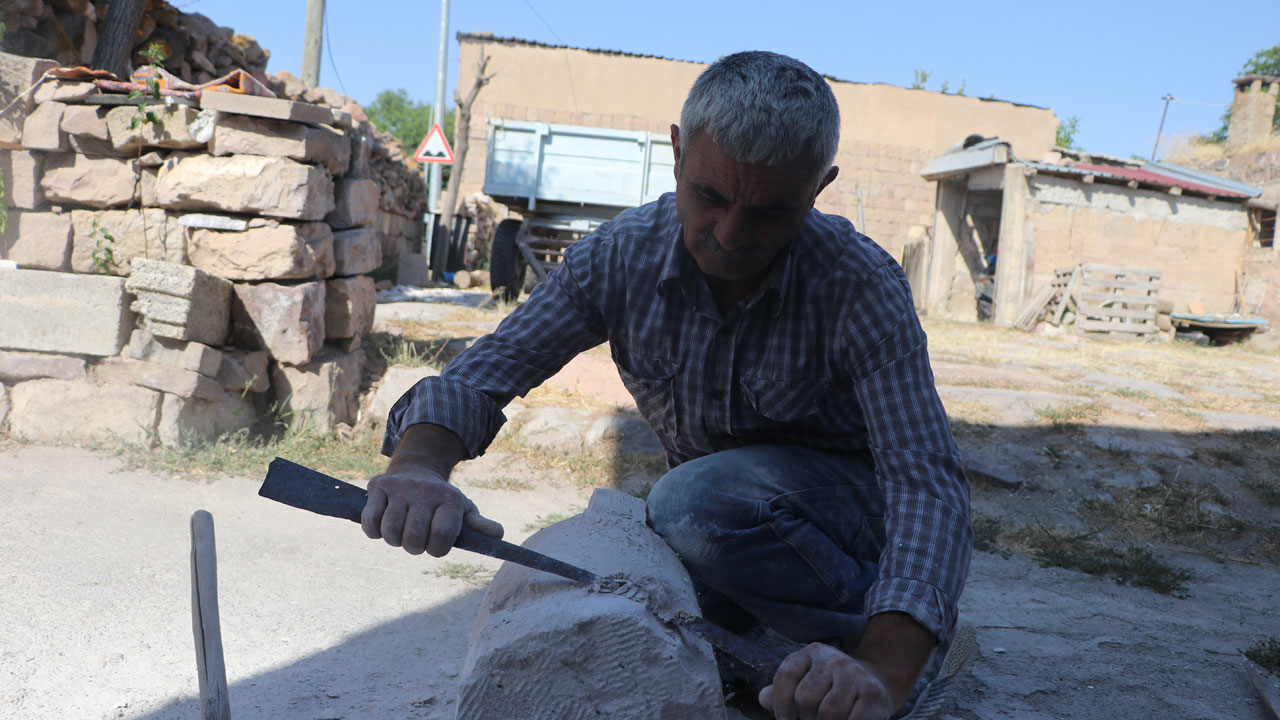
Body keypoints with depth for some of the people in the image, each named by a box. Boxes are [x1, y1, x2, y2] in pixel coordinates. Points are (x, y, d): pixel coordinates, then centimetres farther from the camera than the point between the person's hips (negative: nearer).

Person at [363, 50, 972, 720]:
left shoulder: (860, 284, -26)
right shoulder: (617, 255, -16)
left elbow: (927, 479, -34)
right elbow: (484, 371, -16)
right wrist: (419, 462, -40)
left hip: (844, 497, -4)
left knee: (699, 502, -34)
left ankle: (867, 634, -10)